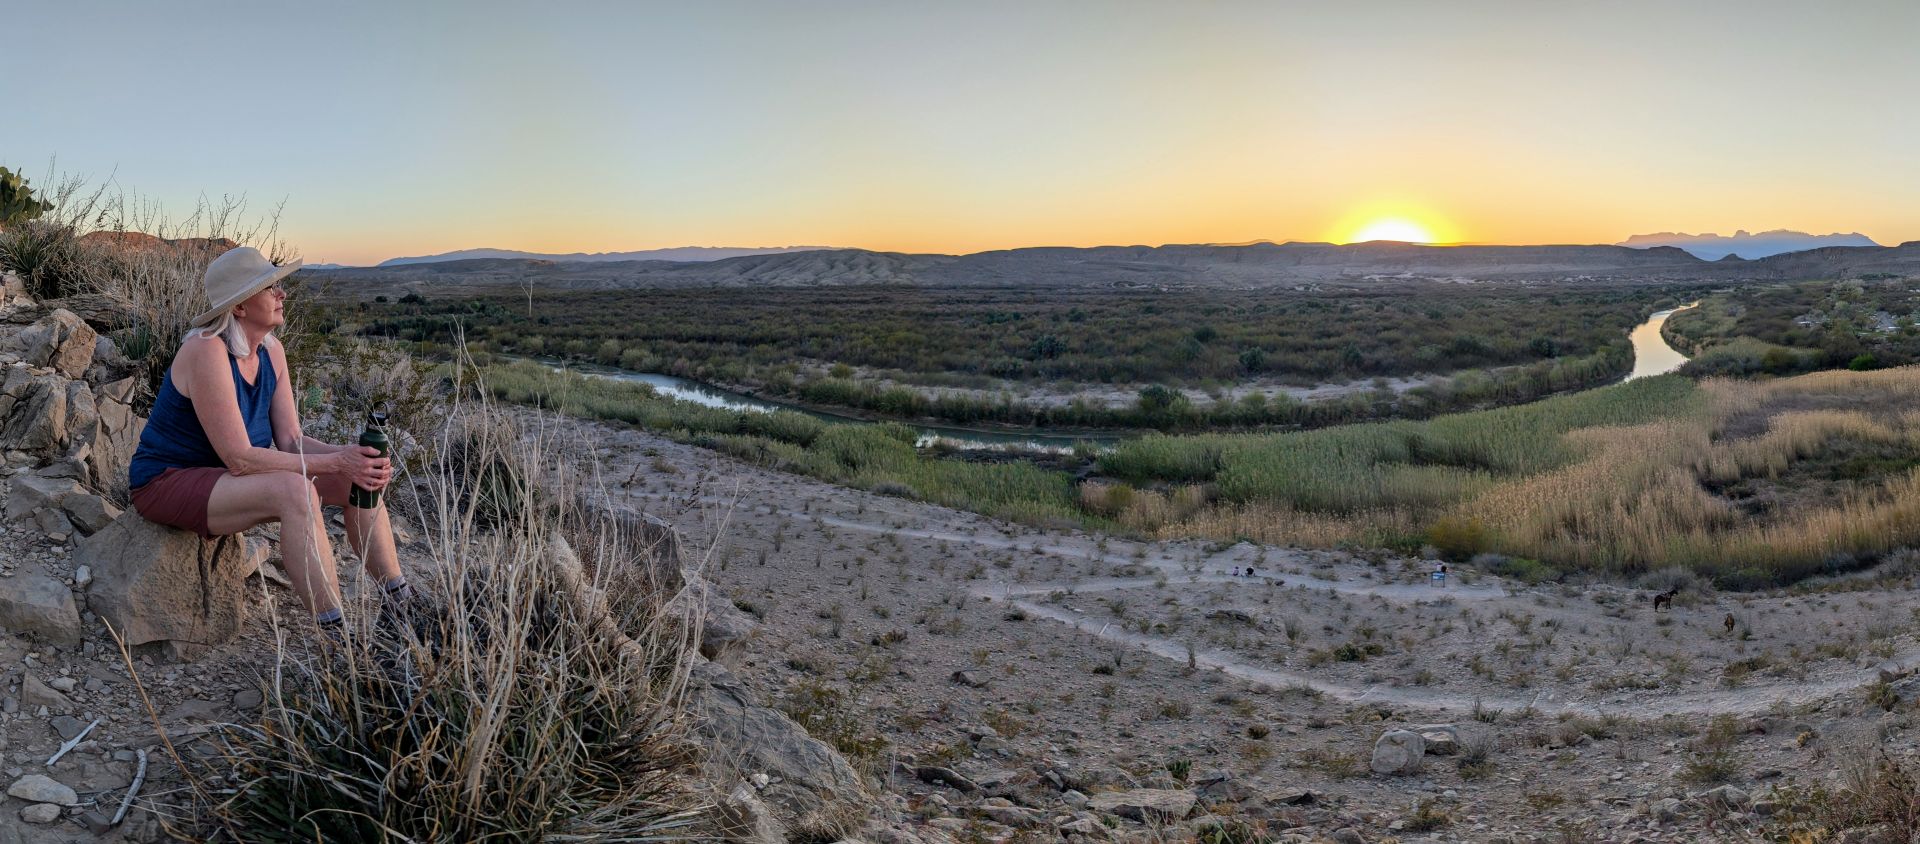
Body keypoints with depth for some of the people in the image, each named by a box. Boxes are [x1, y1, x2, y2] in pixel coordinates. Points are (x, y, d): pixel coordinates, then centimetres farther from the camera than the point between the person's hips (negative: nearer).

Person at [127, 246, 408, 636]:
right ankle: (338, 636, -31)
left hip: (222, 476, 8)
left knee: (359, 478, -6)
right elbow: (239, 458, -28)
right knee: (295, 491, -34)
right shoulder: (207, 351, -26)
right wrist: (334, 462, -30)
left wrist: (351, 458, -21)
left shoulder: (271, 351, -1)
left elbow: (291, 440, -3)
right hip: (168, 482, -8)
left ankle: (401, 605, 1)